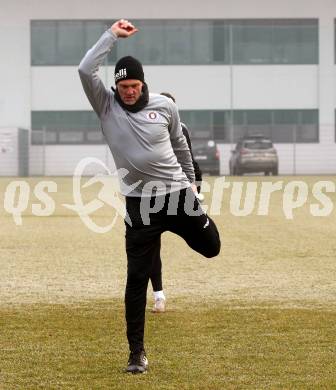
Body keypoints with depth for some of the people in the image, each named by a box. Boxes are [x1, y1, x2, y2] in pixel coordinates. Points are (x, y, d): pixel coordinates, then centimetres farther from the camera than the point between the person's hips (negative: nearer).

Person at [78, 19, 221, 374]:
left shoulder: (164, 106, -2)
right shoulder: (106, 106, -6)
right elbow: (85, 70, -22)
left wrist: (190, 182, 20)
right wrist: (112, 35, -18)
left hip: (178, 193, 2)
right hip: (140, 203, -2)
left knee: (211, 248, 12)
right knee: (137, 279, -3)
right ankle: (137, 352, 6)